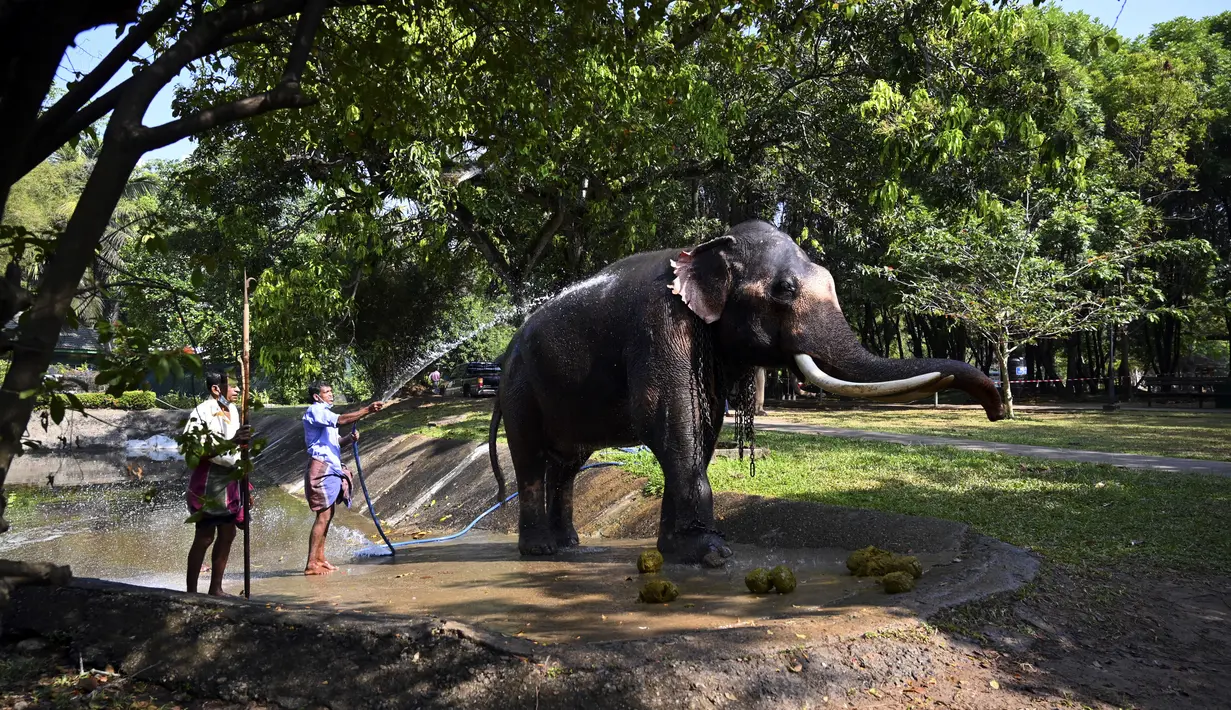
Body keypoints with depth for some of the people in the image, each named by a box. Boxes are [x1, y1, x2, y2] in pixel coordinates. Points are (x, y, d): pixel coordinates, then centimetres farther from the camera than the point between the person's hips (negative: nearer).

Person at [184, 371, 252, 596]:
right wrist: (231, 442, -30)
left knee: (227, 535, 10)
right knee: (205, 536, -5)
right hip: (209, 482, -8)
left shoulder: (232, 410, 11)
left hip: (230, 480, 8)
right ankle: (191, 590, 4)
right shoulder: (203, 412, -15)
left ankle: (215, 588, 19)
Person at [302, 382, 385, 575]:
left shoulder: (324, 414, 24)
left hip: (331, 468, 10)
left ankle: (320, 559, 14)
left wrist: (349, 438, 3)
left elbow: (333, 443, 22)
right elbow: (341, 420, -24)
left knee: (327, 514, 10)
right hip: (321, 467, -10)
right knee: (324, 515, -13)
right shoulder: (315, 411, -7)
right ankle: (311, 564, -14)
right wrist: (366, 410, -27)